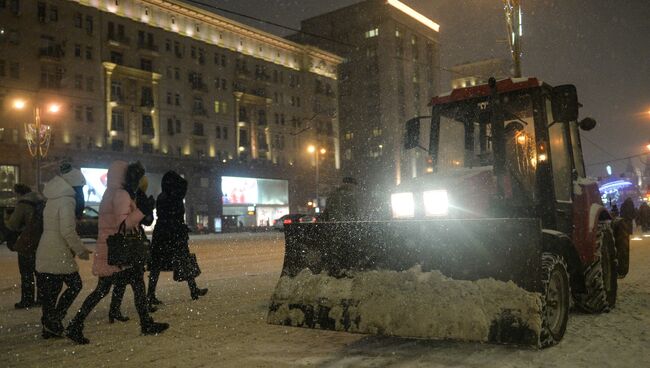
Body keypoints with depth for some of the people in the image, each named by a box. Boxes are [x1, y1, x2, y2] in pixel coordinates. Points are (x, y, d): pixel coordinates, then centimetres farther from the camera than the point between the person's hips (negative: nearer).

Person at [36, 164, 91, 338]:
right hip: (58, 254, -9)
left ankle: (49, 326, 19)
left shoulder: (53, 199, 14)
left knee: (50, 291, 13)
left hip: (44, 254, 9)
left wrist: (79, 247, 21)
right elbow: (67, 231, -21)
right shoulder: (67, 201, -15)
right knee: (75, 285, 5)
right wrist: (80, 250, -10)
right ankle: (54, 321, 2)